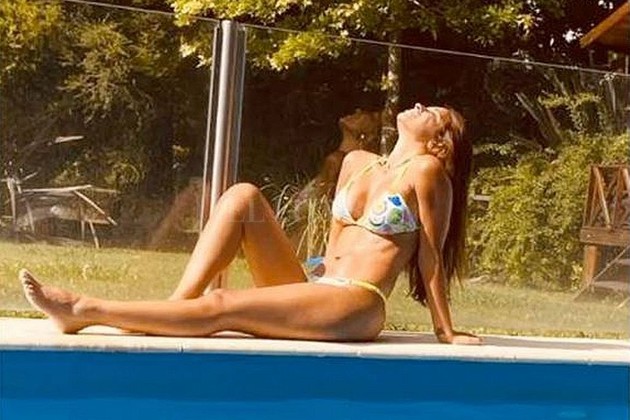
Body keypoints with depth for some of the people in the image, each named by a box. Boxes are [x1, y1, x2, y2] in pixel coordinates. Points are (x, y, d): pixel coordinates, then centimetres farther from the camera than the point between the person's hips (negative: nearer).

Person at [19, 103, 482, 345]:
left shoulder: (426, 169, -4)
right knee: (243, 196, -6)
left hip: (356, 307, -7)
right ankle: (177, 306, -17)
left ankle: (86, 310, -17)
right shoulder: (357, 162, 18)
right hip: (312, 292, 7)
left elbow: (431, 256, -4)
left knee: (220, 307, -23)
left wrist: (446, 332, -2)